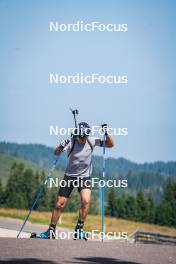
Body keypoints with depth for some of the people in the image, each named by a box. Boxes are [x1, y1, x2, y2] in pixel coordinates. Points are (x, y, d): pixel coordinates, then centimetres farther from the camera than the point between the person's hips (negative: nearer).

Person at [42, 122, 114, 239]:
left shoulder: (92, 141, -10)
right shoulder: (71, 143, -16)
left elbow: (110, 145, -3)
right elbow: (56, 153, -22)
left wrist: (107, 134, -21)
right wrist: (61, 146, -43)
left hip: (85, 177, 1)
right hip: (70, 176, -1)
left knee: (86, 201, -23)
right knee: (60, 204, 0)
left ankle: (79, 228, -10)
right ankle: (51, 231, 14)